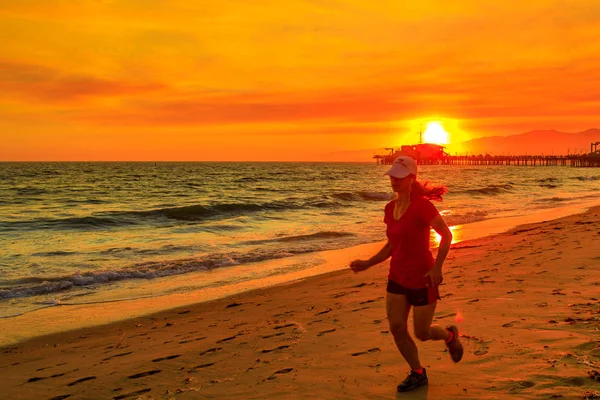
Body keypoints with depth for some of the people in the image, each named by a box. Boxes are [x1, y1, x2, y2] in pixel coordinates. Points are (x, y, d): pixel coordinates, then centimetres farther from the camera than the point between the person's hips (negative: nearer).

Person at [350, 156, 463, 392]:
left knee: (422, 333, 4)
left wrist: (437, 267, -25)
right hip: (397, 277, 7)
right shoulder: (390, 208, 4)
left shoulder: (421, 205, -18)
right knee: (396, 328, 2)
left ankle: (450, 336, 38)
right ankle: (418, 373, 22)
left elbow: (446, 235, -17)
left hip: (422, 278, -6)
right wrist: (368, 264, 5)